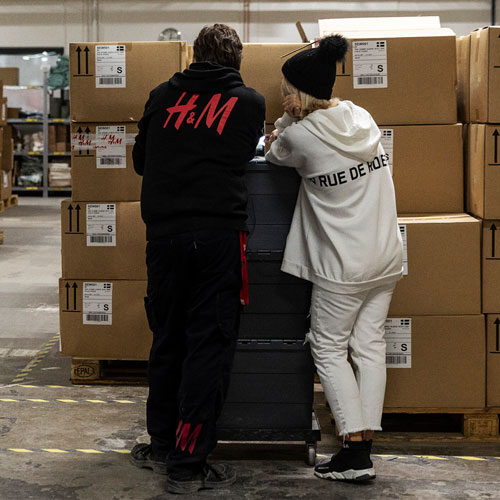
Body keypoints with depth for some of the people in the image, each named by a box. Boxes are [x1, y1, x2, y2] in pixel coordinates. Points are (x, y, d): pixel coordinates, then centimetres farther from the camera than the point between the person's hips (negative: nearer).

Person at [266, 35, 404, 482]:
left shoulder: (302, 136, -17)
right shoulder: (363, 117, 4)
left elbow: (275, 156, 4)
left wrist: (288, 119, 5)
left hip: (344, 267, -7)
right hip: (387, 257, 7)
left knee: (329, 349, 6)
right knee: (370, 346, 10)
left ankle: (356, 454, 2)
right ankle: (365, 444, 14)